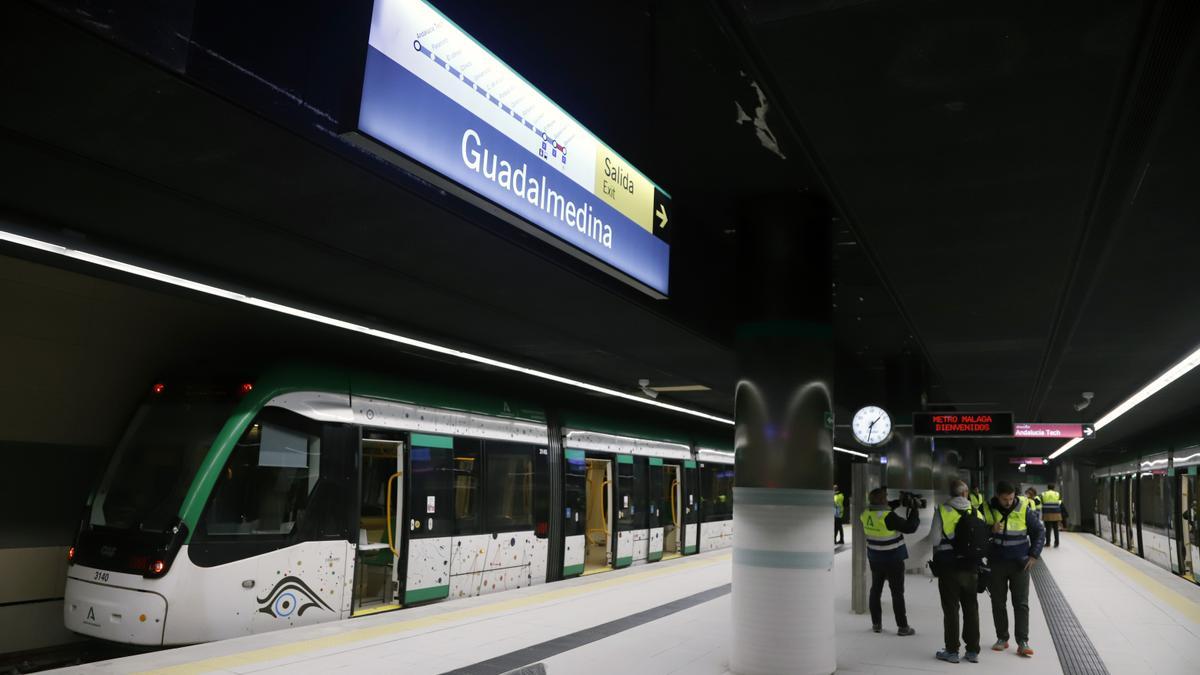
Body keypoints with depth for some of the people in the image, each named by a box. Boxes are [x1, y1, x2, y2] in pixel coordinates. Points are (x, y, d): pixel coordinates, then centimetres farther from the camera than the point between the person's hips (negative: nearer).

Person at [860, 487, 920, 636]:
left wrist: (900, 502, 9)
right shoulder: (888, 516, -27)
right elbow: (909, 527, -20)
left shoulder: (867, 513, -6)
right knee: (897, 593, 6)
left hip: (875, 559, 6)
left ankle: (876, 624, 22)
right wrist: (914, 509, -8)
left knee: (876, 590, 15)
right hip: (893, 560, -6)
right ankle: (902, 627, 13)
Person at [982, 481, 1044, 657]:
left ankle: (1023, 642, 4)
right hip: (996, 563, 1)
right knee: (998, 602, 9)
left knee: (1021, 603, 1)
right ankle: (1002, 638, 20)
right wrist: (991, 530, -21)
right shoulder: (988, 509, -8)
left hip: (1020, 563, -1)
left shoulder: (1024, 509, -9)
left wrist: (1033, 555, -1)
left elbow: (1039, 531, 4)